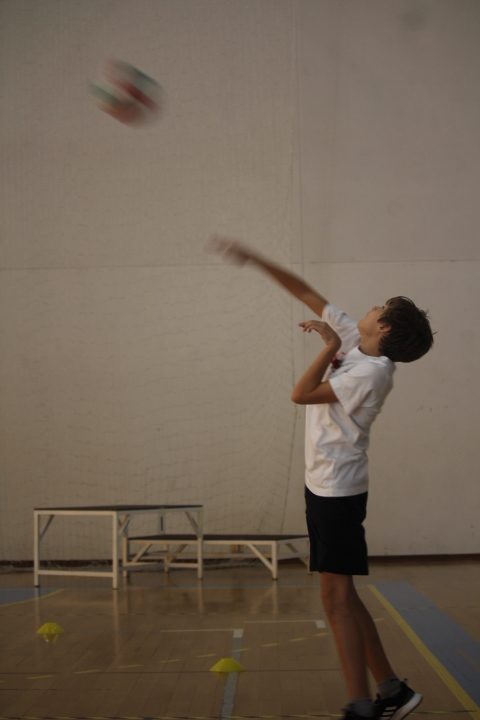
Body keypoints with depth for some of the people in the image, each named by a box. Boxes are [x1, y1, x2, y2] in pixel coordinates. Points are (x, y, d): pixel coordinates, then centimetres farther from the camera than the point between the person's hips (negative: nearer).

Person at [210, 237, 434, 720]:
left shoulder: (372, 372, -18)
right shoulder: (351, 340, 6)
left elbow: (301, 394, -21)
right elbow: (307, 294, 12)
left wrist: (329, 348, -9)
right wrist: (253, 258, 10)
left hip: (338, 490, -9)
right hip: (325, 485, 9)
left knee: (336, 597, -7)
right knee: (342, 596, 13)